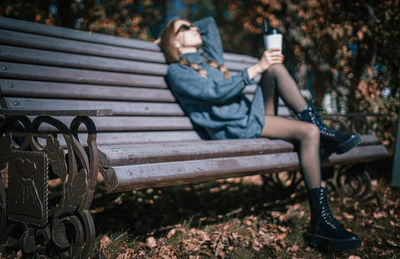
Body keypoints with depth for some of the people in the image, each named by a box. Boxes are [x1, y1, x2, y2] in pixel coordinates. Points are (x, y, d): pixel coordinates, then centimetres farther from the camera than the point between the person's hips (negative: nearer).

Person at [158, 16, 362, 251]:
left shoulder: (210, 58, 25)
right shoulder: (176, 70, 0)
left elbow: (210, 22, 42)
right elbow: (218, 92, -15)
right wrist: (257, 68, -17)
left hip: (252, 115, 8)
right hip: (235, 128, -8)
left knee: (275, 66, -7)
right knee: (308, 132, -22)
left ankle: (322, 130, -8)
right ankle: (320, 222, -22)